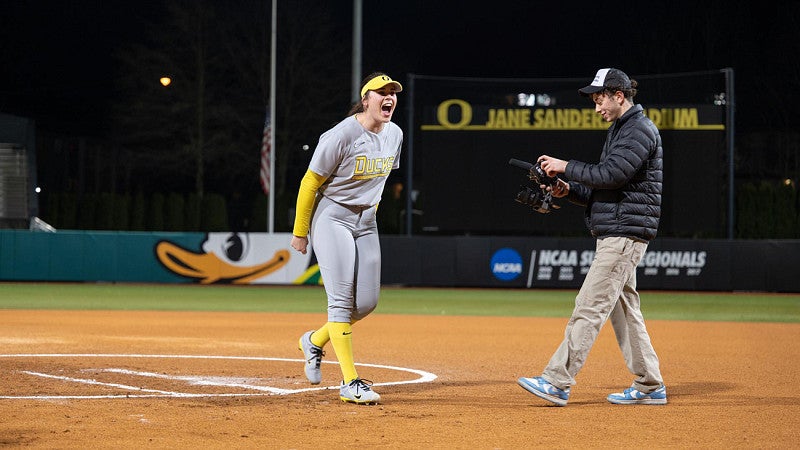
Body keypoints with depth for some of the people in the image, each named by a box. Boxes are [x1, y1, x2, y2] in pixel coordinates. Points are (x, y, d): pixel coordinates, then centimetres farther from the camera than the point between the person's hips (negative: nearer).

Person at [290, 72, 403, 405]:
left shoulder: (394, 134, 2)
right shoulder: (341, 136, -19)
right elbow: (310, 183, -12)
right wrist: (300, 233, -8)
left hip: (366, 223, 7)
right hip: (331, 218, -7)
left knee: (367, 302, 3)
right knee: (342, 300, -11)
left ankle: (315, 341, 29)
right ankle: (350, 383, -11)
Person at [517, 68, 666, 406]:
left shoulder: (640, 130, -11)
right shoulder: (619, 130, 21)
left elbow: (609, 175, -23)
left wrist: (566, 167, -15)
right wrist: (569, 190, 5)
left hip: (625, 234, -11)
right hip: (614, 235, 11)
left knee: (589, 308, -13)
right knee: (623, 309, 11)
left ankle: (557, 383, -17)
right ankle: (650, 387, 15)